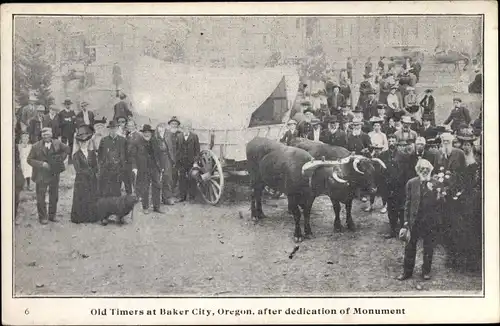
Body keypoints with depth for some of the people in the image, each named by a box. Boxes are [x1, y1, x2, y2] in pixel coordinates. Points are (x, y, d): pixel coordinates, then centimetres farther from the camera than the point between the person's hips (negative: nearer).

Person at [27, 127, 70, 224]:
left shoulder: (57, 143, 0)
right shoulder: (36, 146, -6)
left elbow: (67, 149, 15)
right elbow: (30, 159, -5)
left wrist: (61, 158, 1)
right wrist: (41, 164, -18)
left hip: (54, 174, 3)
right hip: (41, 175, -3)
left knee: (54, 196, 11)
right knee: (41, 197, -1)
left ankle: (52, 215, 24)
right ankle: (42, 217, 10)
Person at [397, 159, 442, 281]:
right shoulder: (411, 183, -1)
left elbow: (437, 203, -4)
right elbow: (408, 203, 3)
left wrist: (432, 191, -23)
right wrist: (406, 222, 1)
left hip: (430, 221, -1)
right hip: (415, 219, 1)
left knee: (428, 248, 11)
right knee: (410, 247, 7)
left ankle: (426, 271, 28)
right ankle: (407, 271, 21)